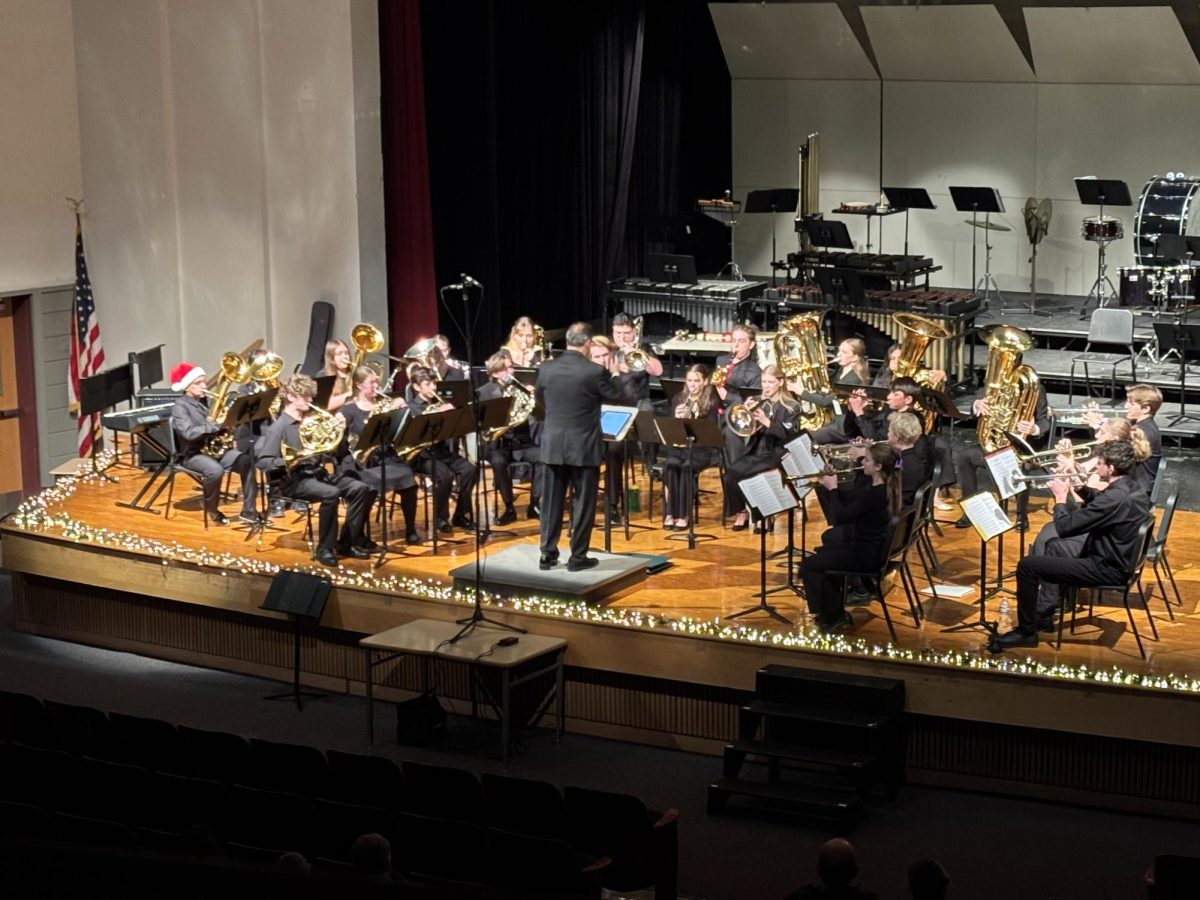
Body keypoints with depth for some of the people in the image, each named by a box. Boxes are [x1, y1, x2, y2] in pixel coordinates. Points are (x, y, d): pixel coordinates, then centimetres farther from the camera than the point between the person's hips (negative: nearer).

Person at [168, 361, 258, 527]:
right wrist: (216, 425, -27)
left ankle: (248, 510, -11)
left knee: (247, 461, -16)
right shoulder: (180, 407, -10)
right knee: (215, 470, -37)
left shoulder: (206, 401, 13)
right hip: (193, 454, -7)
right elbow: (189, 433, -26)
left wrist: (227, 433, 0)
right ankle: (212, 510, -11)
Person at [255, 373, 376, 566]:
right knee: (330, 493, -34)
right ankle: (325, 548, -20)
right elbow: (263, 462, -16)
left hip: (315, 473, 7)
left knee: (360, 488, -10)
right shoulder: (278, 427, -9)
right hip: (293, 480, -7)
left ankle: (348, 542, -4)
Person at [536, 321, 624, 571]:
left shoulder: (546, 369, -2)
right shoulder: (595, 371, -14)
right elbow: (616, 396, 0)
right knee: (583, 503, 6)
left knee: (551, 502, 10)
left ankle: (548, 555, 14)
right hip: (583, 447, -4)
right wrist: (608, 374, 15)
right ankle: (578, 556, 9)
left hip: (552, 445, 4)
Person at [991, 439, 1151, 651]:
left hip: (1107, 570, -10)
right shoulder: (1134, 489, 1)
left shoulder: (1114, 498, -29)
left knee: (1027, 566, -9)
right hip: (1123, 560, 10)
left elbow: (1064, 527, -24)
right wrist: (1079, 488, 8)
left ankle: (1026, 632, 3)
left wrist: (1061, 497, -8)